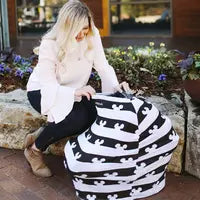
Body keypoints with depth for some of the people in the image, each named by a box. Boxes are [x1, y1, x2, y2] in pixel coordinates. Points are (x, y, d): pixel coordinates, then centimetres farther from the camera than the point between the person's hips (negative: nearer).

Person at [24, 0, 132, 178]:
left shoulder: (92, 35, -16)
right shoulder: (50, 44, -28)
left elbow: (103, 66, -14)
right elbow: (48, 86, -30)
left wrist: (115, 86, -34)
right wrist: (75, 92, -48)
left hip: (74, 90, 6)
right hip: (42, 91, -5)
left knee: (97, 113, -22)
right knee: (78, 118, -31)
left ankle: (41, 134, -3)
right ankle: (35, 149, -5)